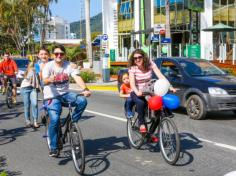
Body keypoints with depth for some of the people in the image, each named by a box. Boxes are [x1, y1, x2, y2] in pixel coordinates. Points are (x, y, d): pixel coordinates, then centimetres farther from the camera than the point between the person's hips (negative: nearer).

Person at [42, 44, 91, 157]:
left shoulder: (69, 65, -3)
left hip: (65, 94, 3)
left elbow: (77, 77, -17)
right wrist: (49, 80, -50)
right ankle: (53, 148, -4)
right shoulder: (49, 66, -9)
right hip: (52, 96, -3)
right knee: (54, 120, -20)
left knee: (82, 101, -23)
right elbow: (44, 81, -24)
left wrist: (85, 89, -35)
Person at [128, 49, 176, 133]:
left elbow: (161, 76, -17)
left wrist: (169, 87, -30)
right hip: (137, 93, -2)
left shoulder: (150, 64, -8)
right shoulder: (132, 68, -12)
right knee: (140, 103, -35)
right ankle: (142, 124, -14)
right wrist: (137, 92, -43)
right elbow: (132, 83, -22)